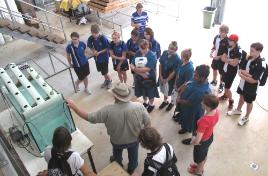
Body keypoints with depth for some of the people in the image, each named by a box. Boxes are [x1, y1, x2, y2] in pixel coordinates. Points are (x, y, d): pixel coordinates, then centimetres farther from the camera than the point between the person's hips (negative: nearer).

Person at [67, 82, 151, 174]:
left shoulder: (108, 111, -34)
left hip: (117, 141, 0)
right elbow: (148, 123, -16)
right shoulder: (139, 106, -30)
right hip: (135, 139, 0)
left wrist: (74, 107, -14)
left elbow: (89, 117, -24)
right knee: (133, 155, 33)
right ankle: (132, 168, 61)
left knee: (117, 155, 35)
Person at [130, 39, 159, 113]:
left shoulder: (152, 56, -24)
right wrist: (141, 73, -22)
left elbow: (147, 69, -30)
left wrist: (135, 69, -19)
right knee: (143, 92, 25)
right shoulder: (137, 53, -8)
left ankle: (151, 105, 44)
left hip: (150, 78, -4)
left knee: (150, 93, 16)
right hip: (139, 77, 4)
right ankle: (145, 102, 52)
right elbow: (132, 65, -11)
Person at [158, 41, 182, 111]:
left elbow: (174, 72, -20)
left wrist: (167, 80, -13)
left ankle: (172, 103, 45)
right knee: (164, 90, 25)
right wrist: (160, 76, -7)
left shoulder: (177, 59, -25)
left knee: (171, 91, 17)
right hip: (162, 76, 5)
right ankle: (165, 101, 51)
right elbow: (160, 64, -4)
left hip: (171, 78, -5)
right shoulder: (164, 53, -11)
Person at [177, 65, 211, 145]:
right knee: (187, 120, 34)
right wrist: (179, 95, -12)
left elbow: (188, 102, -30)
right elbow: (186, 85, -1)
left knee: (194, 126, 21)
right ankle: (186, 128, 64)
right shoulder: (198, 81, -16)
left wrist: (179, 101, -13)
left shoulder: (200, 91, -41)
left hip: (194, 110, -7)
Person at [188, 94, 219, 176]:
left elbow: (197, 140, -39)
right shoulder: (217, 111, -21)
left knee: (199, 157, 25)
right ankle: (201, 167, 62)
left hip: (203, 141, -7)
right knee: (204, 154, 34)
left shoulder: (204, 120, -44)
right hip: (210, 137, 7)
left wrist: (193, 142, -17)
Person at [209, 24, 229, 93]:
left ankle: (221, 85, 32)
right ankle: (214, 81, 49)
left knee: (221, 73, 10)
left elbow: (228, 53, -20)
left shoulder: (227, 41, -24)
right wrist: (211, 52, -7)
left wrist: (219, 57, -25)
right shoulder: (217, 37, -8)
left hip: (222, 59, -6)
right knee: (214, 69, 25)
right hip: (215, 57, 6)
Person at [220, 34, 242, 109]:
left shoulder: (238, 51, -24)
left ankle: (231, 101, 18)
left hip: (232, 71, -7)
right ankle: (225, 95, 46)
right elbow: (223, 58, 0)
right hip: (225, 69, 7)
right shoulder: (229, 47, -1)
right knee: (225, 84, 23)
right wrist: (229, 60, -19)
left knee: (227, 88, -2)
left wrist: (226, 59, -14)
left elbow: (234, 63, -26)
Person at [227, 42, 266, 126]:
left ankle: (246, 117, 37)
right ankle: (238, 110, 52)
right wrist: (248, 74, -24)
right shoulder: (248, 58, -9)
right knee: (241, 97, 27)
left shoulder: (261, 65, -28)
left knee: (249, 102, 15)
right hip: (242, 83, 6)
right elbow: (241, 70, -7)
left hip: (251, 88, -6)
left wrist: (242, 75, -18)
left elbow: (252, 80, -27)